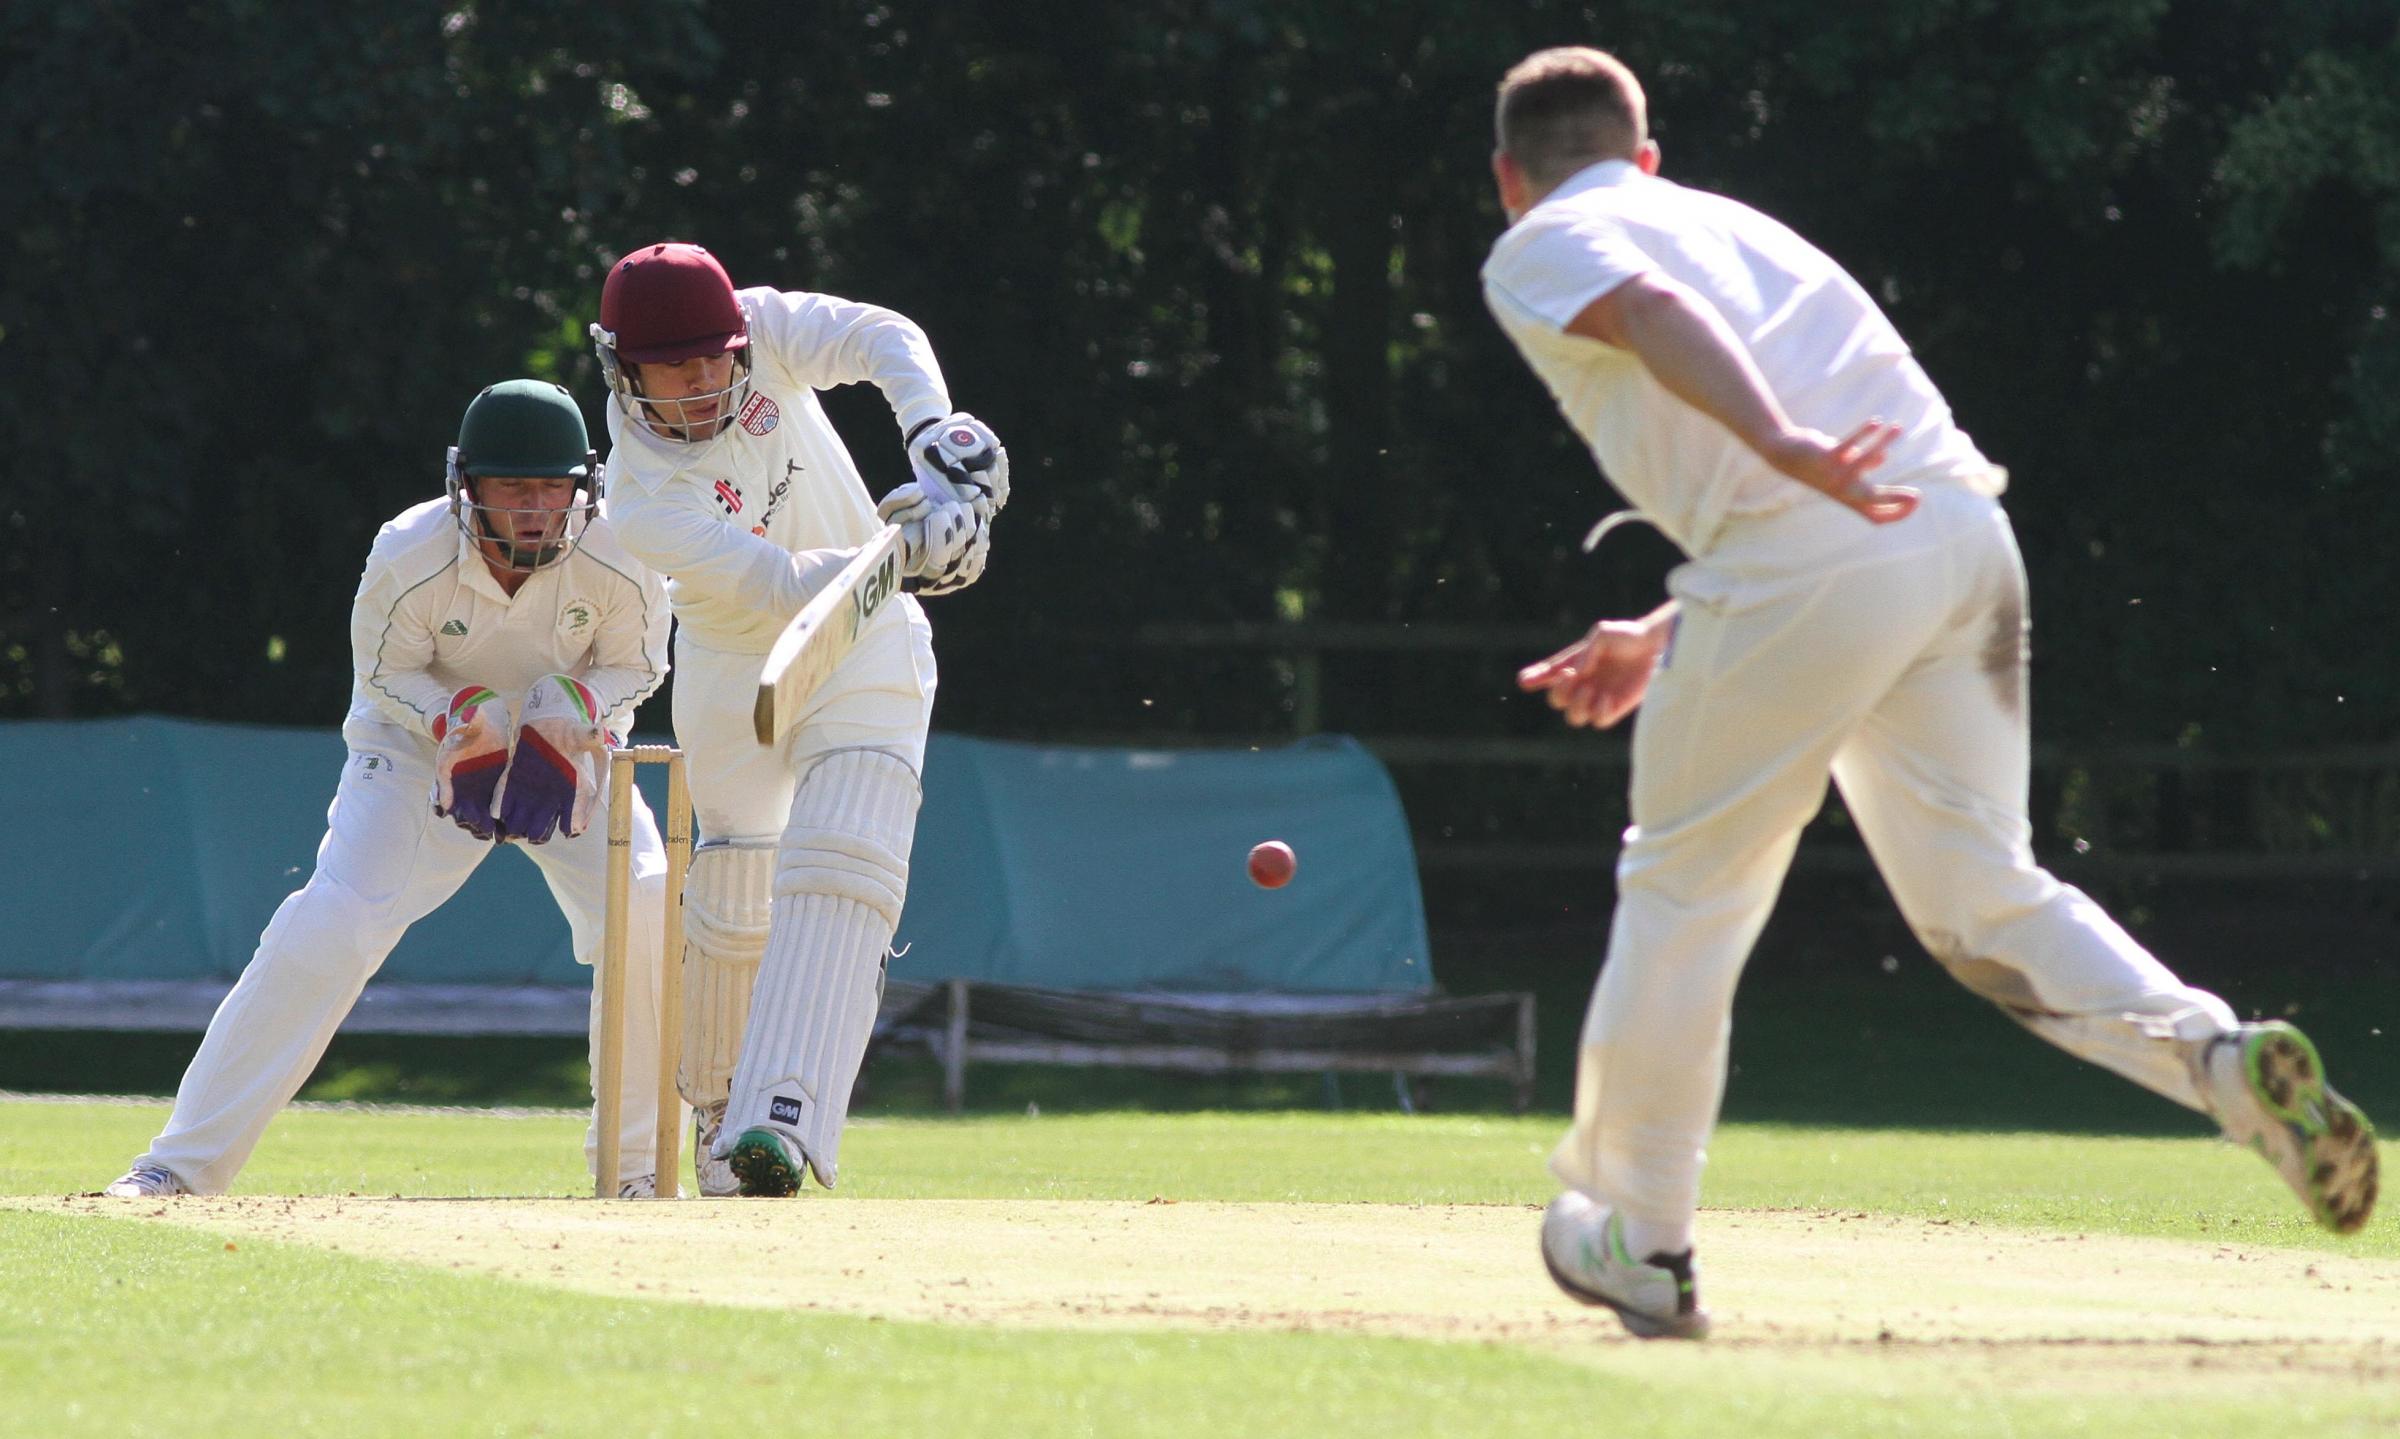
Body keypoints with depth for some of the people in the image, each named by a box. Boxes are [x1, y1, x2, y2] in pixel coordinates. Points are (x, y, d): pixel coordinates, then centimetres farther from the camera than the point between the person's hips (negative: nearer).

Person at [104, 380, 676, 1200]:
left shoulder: (619, 559, -24)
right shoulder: (409, 558, -27)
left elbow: (634, 665, -5)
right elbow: (386, 671, -9)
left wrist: (573, 707, -27)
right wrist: (459, 721, -29)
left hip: (565, 754, 2)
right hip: (421, 744, -2)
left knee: (648, 917, -20)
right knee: (326, 931, -19)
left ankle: (637, 1161, 0)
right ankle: (184, 1162, -13)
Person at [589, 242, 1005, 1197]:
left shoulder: (764, 332, -16)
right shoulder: (643, 502, -25)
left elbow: (885, 339, -26)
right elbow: (781, 586, -32)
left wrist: (933, 438, -44)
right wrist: (908, 552, -45)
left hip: (865, 655, 0)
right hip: (733, 677, 0)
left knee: (838, 869, -18)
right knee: (734, 903, 6)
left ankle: (785, 1117, -32)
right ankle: (718, 1105, 33)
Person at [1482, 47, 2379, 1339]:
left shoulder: (1539, 250, 13)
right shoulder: (1728, 219, 35)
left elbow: (1649, 308, -12)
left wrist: (1781, 448, -27)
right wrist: (1662, 643, 35)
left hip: (1803, 556, -6)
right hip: (1963, 527, 6)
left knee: (1683, 891, 10)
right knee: (1982, 893, 10)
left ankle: (1634, 1239, 19)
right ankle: (2216, 1052, -14)